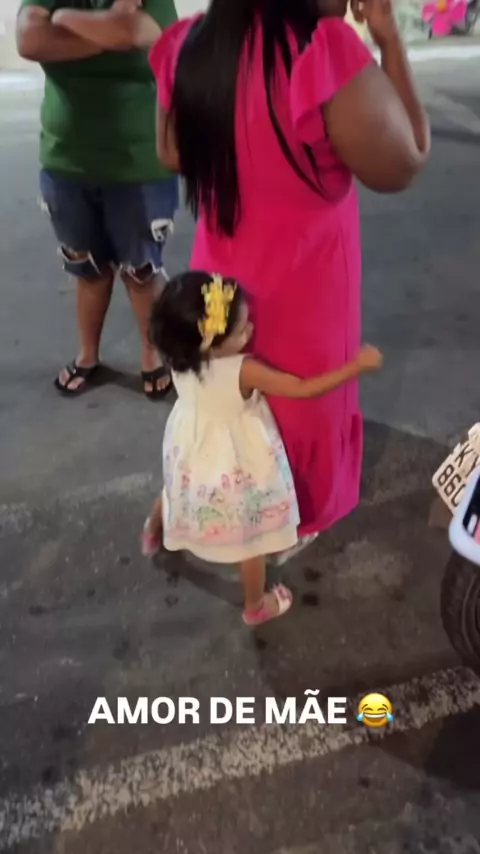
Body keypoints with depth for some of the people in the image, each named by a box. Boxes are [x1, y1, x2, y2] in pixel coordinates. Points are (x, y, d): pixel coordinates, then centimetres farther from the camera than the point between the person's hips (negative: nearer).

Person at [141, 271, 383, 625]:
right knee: (252, 538, 17)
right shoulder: (244, 371, -35)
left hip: (192, 449, 5)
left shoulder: (178, 357, -19)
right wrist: (357, 364, -20)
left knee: (176, 486, 38)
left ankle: (154, 532, 67)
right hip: (237, 464, -5)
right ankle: (256, 606, 39)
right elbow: (304, 389, -27)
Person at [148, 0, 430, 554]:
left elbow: (172, 155, 8)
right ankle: (291, 523, 44)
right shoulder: (322, 48, -27)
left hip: (222, 278, 6)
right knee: (303, 406, 20)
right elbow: (402, 166, -17)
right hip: (300, 290, -5)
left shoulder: (188, 45, -7)